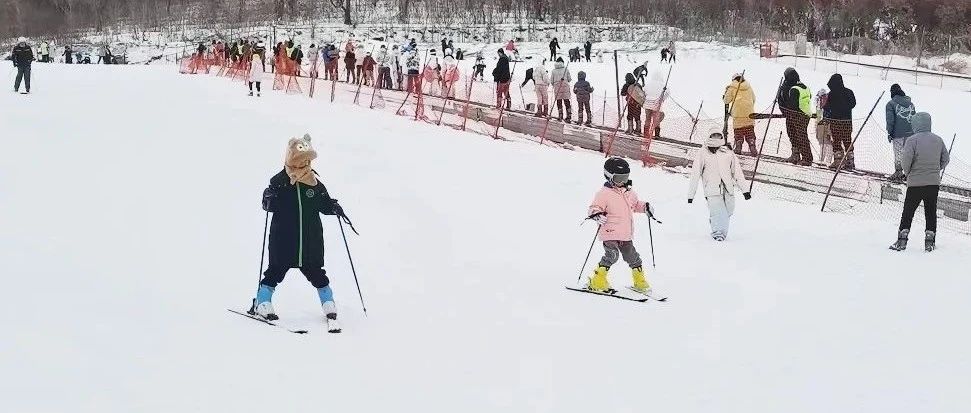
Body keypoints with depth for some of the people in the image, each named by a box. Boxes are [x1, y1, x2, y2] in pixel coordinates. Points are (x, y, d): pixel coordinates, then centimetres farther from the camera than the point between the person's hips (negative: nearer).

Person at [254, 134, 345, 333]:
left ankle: (329, 308, 17)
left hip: (310, 241, 2)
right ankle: (262, 304, 13)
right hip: (283, 240, -2)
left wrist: (334, 207, -7)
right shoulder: (278, 182, -6)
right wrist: (269, 199, -26)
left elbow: (324, 203, 12)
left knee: (316, 274, 8)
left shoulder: (315, 184, 2)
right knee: (275, 272, 1)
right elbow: (269, 205, -4)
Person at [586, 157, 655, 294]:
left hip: (626, 235, 7)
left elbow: (635, 204, 31)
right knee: (612, 255, -21)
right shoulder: (604, 193, -10)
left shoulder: (629, 192, 13)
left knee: (632, 256, 10)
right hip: (610, 233, -7)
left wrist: (645, 207, 14)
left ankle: (640, 282, 27)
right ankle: (597, 282, -11)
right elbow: (593, 208, -12)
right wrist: (597, 214, -33)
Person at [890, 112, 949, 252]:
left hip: (916, 183, -4)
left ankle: (902, 240, 4)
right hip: (934, 183, 4)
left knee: (908, 212, 5)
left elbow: (906, 160, -18)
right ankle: (930, 242, 12)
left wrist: (907, 172, 1)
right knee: (931, 212, 12)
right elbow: (946, 160, 9)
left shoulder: (912, 140, -12)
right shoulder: (938, 140, 4)